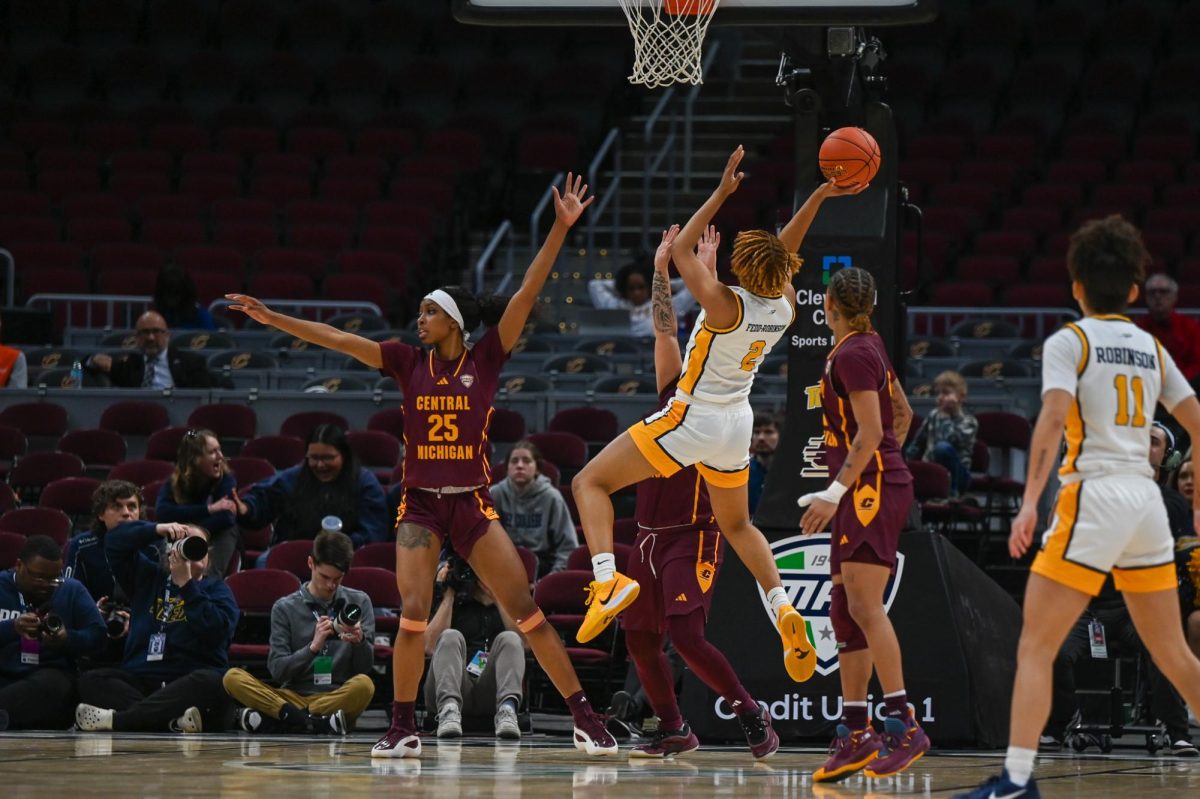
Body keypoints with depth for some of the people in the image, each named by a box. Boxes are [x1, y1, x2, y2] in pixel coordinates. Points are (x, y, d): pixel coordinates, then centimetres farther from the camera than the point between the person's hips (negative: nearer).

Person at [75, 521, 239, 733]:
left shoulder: (216, 589, 13)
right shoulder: (148, 577, 24)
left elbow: (216, 631, -8)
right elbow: (114, 542, 13)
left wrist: (186, 583, -6)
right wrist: (156, 530, 0)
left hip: (191, 683, -3)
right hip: (139, 680, 3)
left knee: (212, 682, -38)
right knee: (89, 680, -24)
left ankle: (118, 719, -51)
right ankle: (175, 719, -47)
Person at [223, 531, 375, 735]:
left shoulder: (359, 603, 8)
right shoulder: (285, 608, 7)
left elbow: (365, 669, 3)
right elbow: (277, 670, 0)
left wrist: (360, 641, -18)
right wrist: (313, 647, -16)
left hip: (338, 698, 0)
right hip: (294, 697, 0)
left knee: (364, 685, -34)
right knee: (233, 678, -21)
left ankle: (271, 719, -26)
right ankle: (316, 722, -31)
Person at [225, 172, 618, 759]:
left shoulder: (485, 359, -2)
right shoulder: (410, 363, 3)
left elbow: (527, 293, -10)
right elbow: (336, 338, -1)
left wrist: (561, 229, -17)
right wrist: (270, 318, -6)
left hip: (472, 505, -1)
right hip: (419, 506, 1)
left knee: (525, 610, -4)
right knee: (413, 613, -13)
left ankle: (585, 720, 1)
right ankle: (402, 729, -2)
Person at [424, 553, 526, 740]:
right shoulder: (455, 604, 21)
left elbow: (524, 642, -1)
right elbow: (430, 646, 2)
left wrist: (498, 597, -4)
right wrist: (449, 596, 4)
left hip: (491, 695, 0)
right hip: (454, 688, 0)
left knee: (508, 639, -23)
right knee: (451, 637, -24)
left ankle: (507, 710, -47)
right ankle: (449, 708, -49)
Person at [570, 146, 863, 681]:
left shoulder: (727, 306, -24)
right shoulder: (785, 307, -6)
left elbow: (681, 250, -17)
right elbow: (787, 251, 12)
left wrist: (722, 193, -19)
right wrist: (819, 197, 9)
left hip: (692, 418, -7)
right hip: (736, 422, 7)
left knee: (591, 482, 0)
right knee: (736, 524, 27)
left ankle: (608, 579, -20)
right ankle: (784, 609, 10)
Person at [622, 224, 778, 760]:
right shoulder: (674, 392, 12)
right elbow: (665, 330, 10)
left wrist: (708, 271, -12)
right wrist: (661, 268, 5)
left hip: (694, 537, -7)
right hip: (650, 536, 7)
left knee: (685, 636, -18)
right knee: (640, 640, 8)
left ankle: (750, 713, -6)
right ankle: (673, 732, 22)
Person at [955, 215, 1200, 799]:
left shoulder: (1069, 341, -1)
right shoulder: (1151, 348, 15)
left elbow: (1054, 416, -16)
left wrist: (1031, 501, -22)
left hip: (1093, 495, -6)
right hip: (1146, 499, 6)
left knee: (1035, 647, -6)